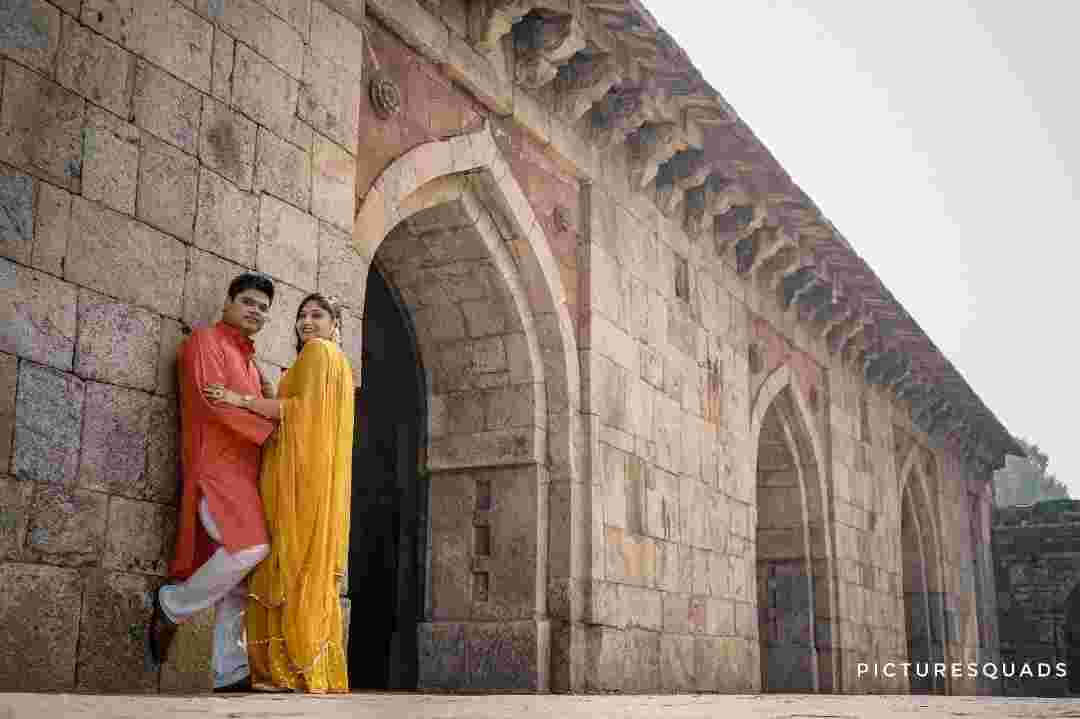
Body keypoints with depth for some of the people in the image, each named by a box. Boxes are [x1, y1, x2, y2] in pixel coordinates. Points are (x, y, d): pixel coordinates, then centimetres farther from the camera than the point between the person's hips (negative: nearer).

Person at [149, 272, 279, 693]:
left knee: (239, 577, 0)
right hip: (216, 465, -8)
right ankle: (173, 605, -4)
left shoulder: (250, 363, 28)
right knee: (251, 548, -25)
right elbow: (213, 401, -10)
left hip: (245, 468, 8)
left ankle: (230, 673, -1)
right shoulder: (205, 341, 4)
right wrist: (271, 429, -9)